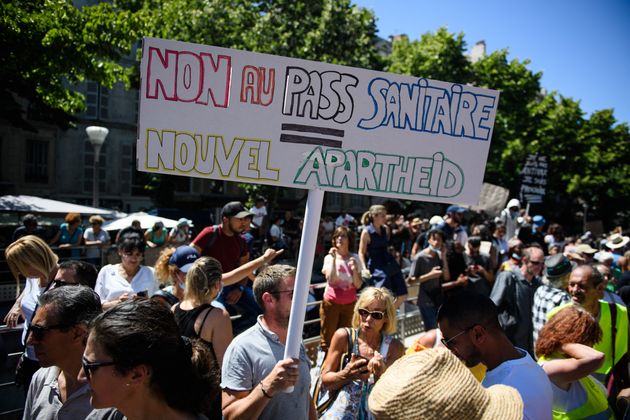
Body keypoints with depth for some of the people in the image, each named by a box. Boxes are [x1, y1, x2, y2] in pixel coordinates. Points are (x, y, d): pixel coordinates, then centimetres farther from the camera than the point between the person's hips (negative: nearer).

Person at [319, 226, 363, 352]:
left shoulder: (355, 258, 0)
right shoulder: (329, 257, -5)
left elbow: (358, 285, -1)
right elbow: (330, 280, -18)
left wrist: (354, 269, -17)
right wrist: (333, 259, -20)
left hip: (349, 304, 2)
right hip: (331, 302, -2)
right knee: (327, 336, 3)